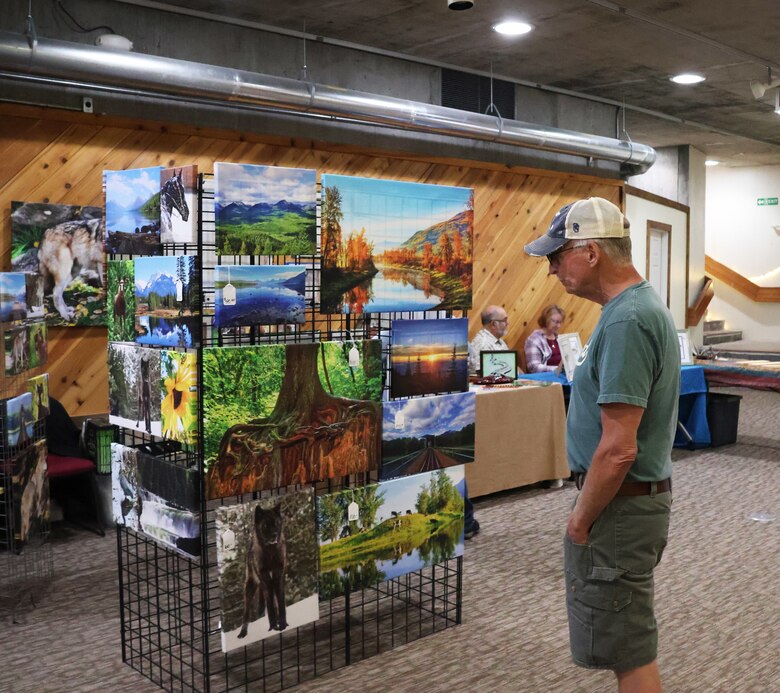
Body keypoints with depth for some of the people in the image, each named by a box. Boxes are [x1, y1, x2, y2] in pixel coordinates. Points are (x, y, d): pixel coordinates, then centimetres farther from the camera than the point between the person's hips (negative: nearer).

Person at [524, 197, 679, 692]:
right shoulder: (647, 305, 10)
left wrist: (580, 521, -14)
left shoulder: (625, 322, -23)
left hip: (619, 505, -10)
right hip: (646, 496, 10)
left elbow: (618, 449, -26)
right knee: (632, 644, 23)